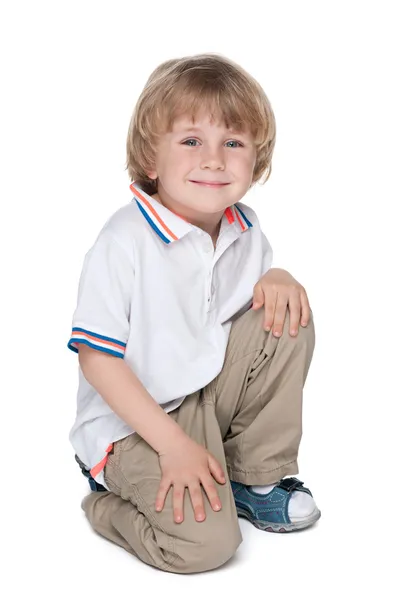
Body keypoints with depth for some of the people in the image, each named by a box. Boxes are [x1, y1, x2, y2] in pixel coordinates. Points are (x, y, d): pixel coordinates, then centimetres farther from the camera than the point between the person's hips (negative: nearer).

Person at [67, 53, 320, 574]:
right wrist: (173, 444, -23)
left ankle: (256, 477, 3)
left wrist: (278, 279, -10)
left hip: (213, 392, 7)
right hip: (135, 419, -6)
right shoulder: (124, 242, -22)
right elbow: (96, 359, -20)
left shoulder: (244, 227, -2)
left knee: (289, 316, -11)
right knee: (205, 544, -23)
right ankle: (111, 503, 11)